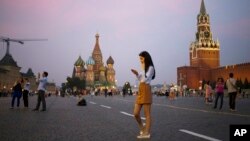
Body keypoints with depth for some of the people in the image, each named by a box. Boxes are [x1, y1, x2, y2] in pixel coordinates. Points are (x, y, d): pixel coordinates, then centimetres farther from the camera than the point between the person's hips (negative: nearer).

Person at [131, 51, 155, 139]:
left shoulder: (150, 68, -5)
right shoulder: (144, 68, 18)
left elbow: (145, 79, -15)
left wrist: (143, 69, -8)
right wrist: (136, 74, 8)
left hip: (146, 91, -8)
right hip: (140, 91, 8)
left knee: (147, 114, -2)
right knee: (136, 113, 6)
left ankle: (146, 133, 4)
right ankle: (142, 128, 26)